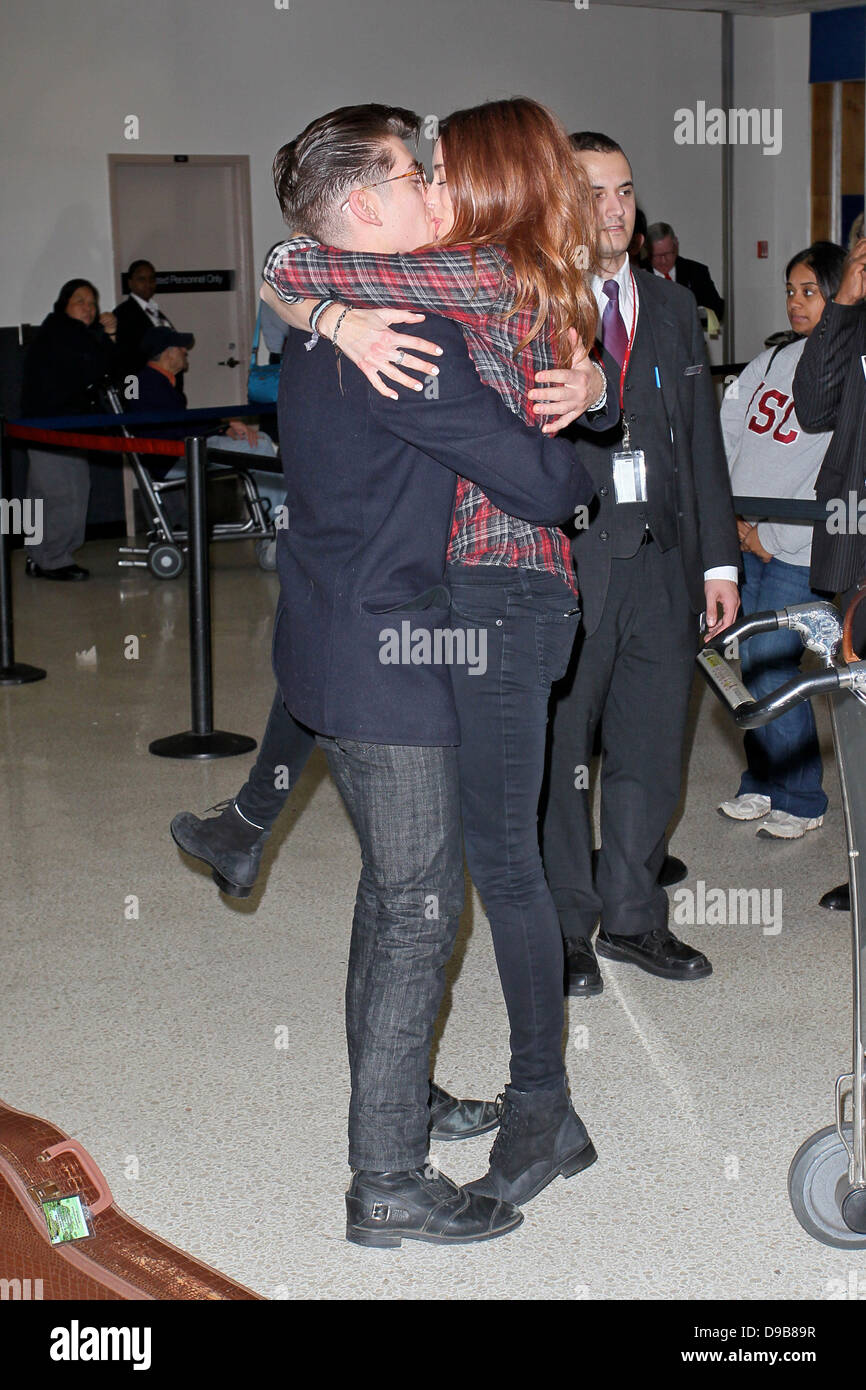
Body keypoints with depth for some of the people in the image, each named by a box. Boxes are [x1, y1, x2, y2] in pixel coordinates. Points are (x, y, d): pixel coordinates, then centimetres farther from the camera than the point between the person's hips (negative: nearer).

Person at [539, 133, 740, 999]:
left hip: (661, 563, 5)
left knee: (650, 750, 12)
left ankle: (633, 917, 27)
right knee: (558, 753, 6)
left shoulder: (672, 308, 13)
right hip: (563, 564, -5)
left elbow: (702, 440, 13)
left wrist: (718, 560, 10)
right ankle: (564, 929, 21)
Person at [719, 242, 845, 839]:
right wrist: (735, 516, 0)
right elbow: (726, 436, 11)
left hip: (797, 550, -6)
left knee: (771, 672, -7)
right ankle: (764, 784, 24)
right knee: (752, 667, 9)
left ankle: (802, 801, 9)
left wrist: (773, 536, -11)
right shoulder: (771, 360, 11)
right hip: (745, 543, 6)